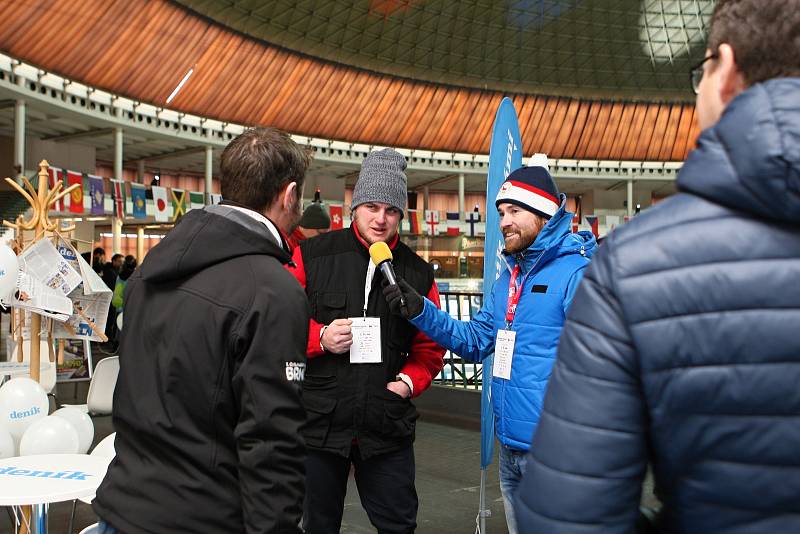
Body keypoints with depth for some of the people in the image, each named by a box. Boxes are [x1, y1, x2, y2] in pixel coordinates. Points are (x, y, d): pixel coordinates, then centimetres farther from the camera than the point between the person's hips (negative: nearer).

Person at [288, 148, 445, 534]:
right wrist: (320, 338, -16)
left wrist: (408, 382, -5)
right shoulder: (311, 256, -4)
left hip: (387, 427, 2)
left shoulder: (418, 272, 5)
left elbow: (430, 346, 11)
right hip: (318, 423, -1)